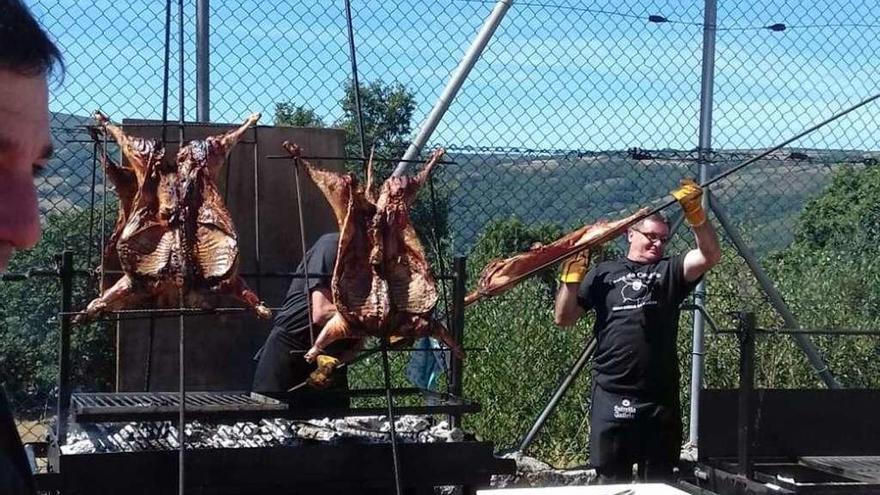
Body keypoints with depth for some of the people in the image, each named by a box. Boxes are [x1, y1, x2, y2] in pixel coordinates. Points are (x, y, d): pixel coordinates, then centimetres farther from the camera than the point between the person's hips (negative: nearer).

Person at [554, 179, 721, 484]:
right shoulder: (603, 273, 10)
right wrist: (571, 276, -5)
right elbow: (563, 318, 9)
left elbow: (710, 255, -7)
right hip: (611, 395, 0)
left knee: (658, 481, 8)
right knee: (612, 481, 6)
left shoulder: (669, 271, 10)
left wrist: (695, 213, -20)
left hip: (661, 396, 1)